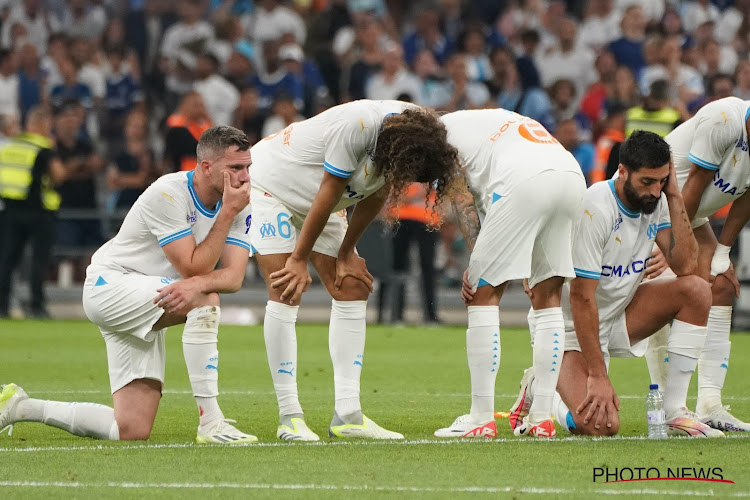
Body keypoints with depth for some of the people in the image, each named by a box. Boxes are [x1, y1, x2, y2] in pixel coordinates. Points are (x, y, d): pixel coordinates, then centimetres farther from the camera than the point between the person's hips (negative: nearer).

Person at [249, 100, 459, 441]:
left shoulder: (414, 131, -15)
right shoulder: (357, 125, -37)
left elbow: (375, 196, -1)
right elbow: (328, 195, -27)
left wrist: (346, 254, 3)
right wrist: (299, 260, -17)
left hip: (316, 204, 8)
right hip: (269, 185, -8)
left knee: (353, 288, -1)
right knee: (285, 294, -15)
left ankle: (347, 415, -1)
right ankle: (289, 417, -12)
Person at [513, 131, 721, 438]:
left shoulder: (656, 202, -4)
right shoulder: (594, 209, -27)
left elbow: (685, 265, -14)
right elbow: (581, 298, -26)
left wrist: (674, 197, -17)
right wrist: (598, 376, -27)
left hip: (618, 314, 8)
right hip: (571, 325, -8)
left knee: (696, 290, -12)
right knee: (599, 426, -27)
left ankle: (674, 412, -6)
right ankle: (539, 389, 8)